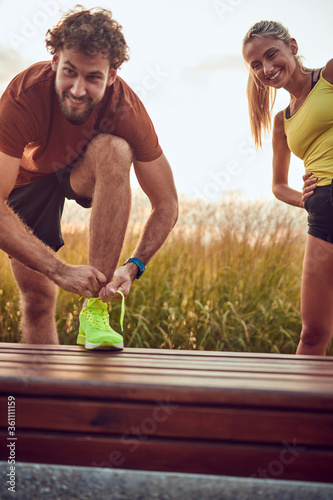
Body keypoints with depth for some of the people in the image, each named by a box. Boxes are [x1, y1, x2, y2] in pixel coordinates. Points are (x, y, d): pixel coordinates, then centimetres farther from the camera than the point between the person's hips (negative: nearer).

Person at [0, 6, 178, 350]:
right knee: (37, 298, -8)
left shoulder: (126, 108, -31)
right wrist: (60, 270, -47)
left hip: (84, 170, 1)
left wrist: (133, 267, -38)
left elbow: (166, 204, -23)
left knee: (114, 150, -35)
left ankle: (96, 307, -32)